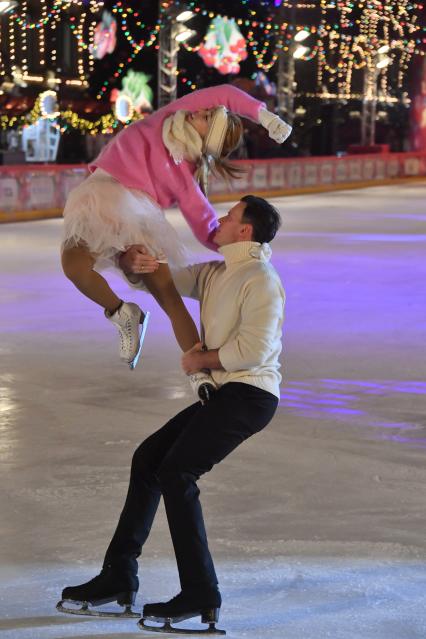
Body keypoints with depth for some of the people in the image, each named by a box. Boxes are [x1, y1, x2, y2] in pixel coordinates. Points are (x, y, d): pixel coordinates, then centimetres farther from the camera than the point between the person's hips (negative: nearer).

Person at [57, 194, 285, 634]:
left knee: (176, 472, -16)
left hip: (250, 394, -10)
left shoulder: (260, 280, -13)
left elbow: (253, 350, -23)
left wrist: (201, 360, -10)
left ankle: (201, 595, -11)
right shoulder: (213, 274, 16)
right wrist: (133, 262, -3)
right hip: (223, 393, 10)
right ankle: (119, 577, 15)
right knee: (147, 458, 9)